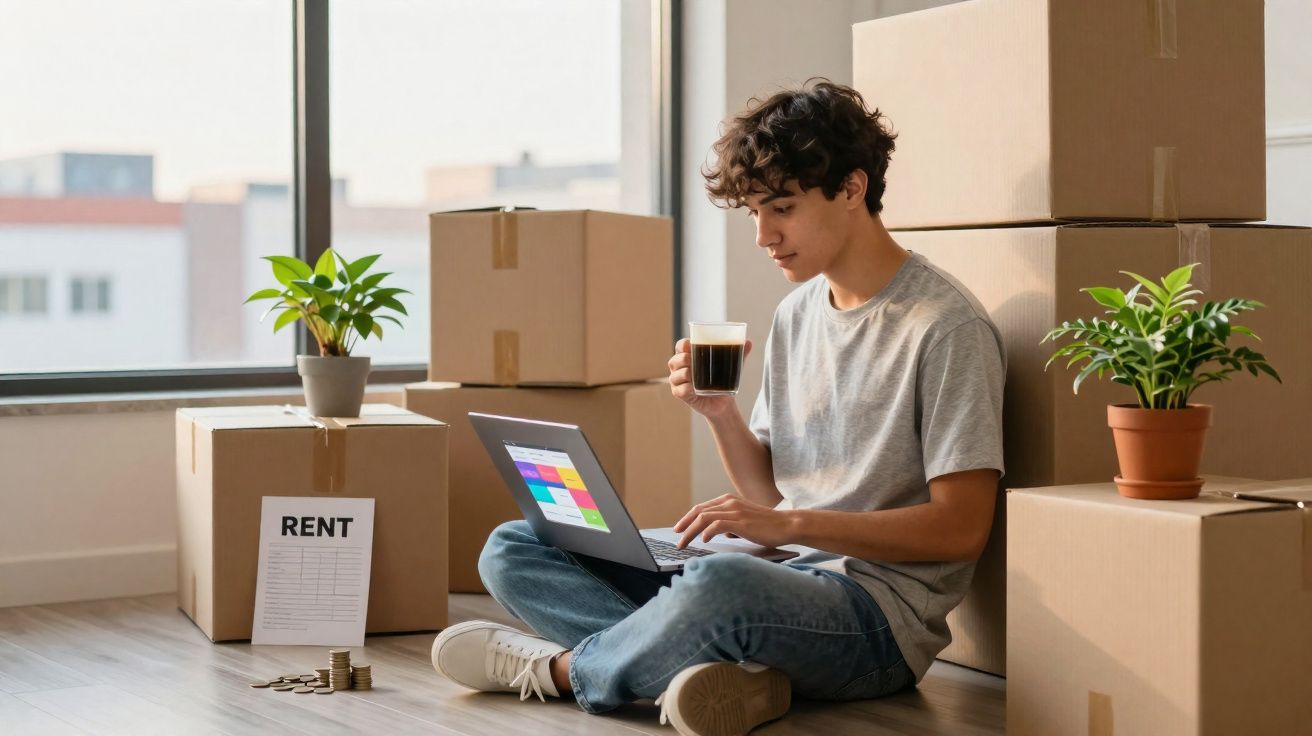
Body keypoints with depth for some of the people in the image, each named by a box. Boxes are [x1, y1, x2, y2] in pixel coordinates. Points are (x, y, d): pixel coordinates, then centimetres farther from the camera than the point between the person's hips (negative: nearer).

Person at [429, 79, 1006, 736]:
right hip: (782, 580, 8)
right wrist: (719, 412, -2)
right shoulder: (795, 314, 15)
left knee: (719, 582, -43)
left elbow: (961, 526, -13)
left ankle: (559, 668, -11)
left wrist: (794, 524, -19)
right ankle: (724, 670, -22)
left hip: (879, 616, -8)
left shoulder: (947, 328, -9)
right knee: (513, 549, 0)